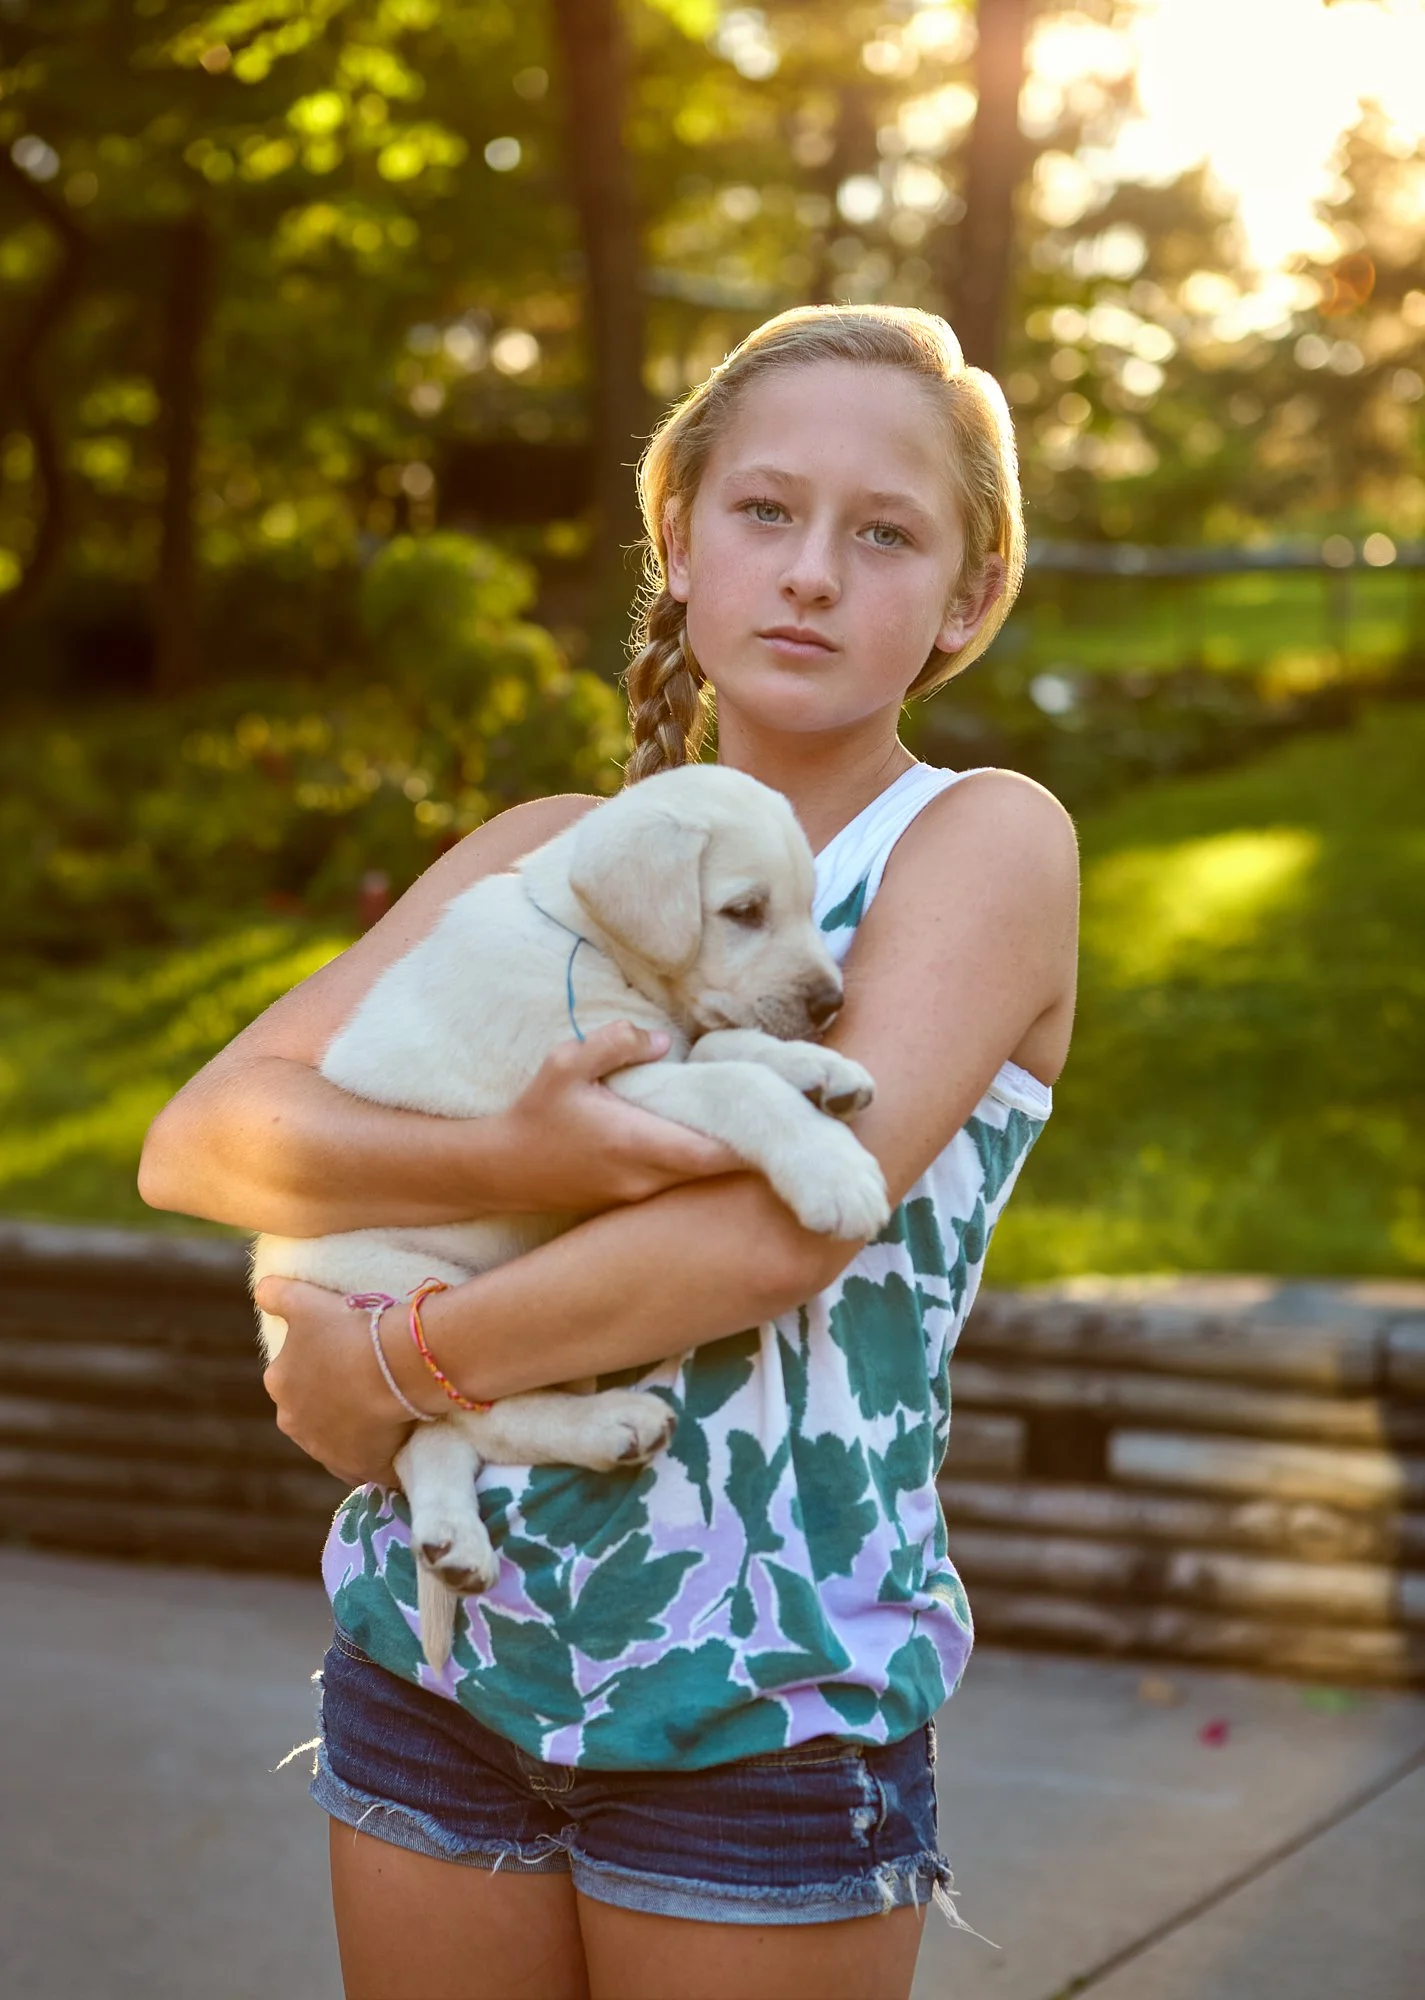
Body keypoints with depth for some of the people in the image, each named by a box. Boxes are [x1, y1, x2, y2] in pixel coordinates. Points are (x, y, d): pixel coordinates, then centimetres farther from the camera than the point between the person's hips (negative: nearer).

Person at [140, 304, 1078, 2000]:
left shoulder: (987, 841, -6)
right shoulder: (549, 853, 7)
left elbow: (791, 1223, -20)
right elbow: (196, 1140, -3)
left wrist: (398, 1364, -12)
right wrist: (516, 1165, -20)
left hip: (758, 1713, -4)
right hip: (432, 1651, 4)